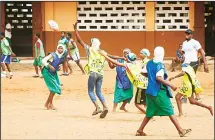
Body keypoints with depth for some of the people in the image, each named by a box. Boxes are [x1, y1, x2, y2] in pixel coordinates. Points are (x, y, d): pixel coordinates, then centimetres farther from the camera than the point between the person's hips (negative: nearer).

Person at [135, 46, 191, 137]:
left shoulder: (149, 63, 8)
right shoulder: (159, 65, -14)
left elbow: (143, 72, 16)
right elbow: (159, 78, -25)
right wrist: (170, 85, -23)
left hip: (150, 91, 8)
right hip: (159, 91, -8)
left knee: (150, 113, 15)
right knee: (170, 111, -5)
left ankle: (140, 131, 15)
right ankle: (181, 130, -6)